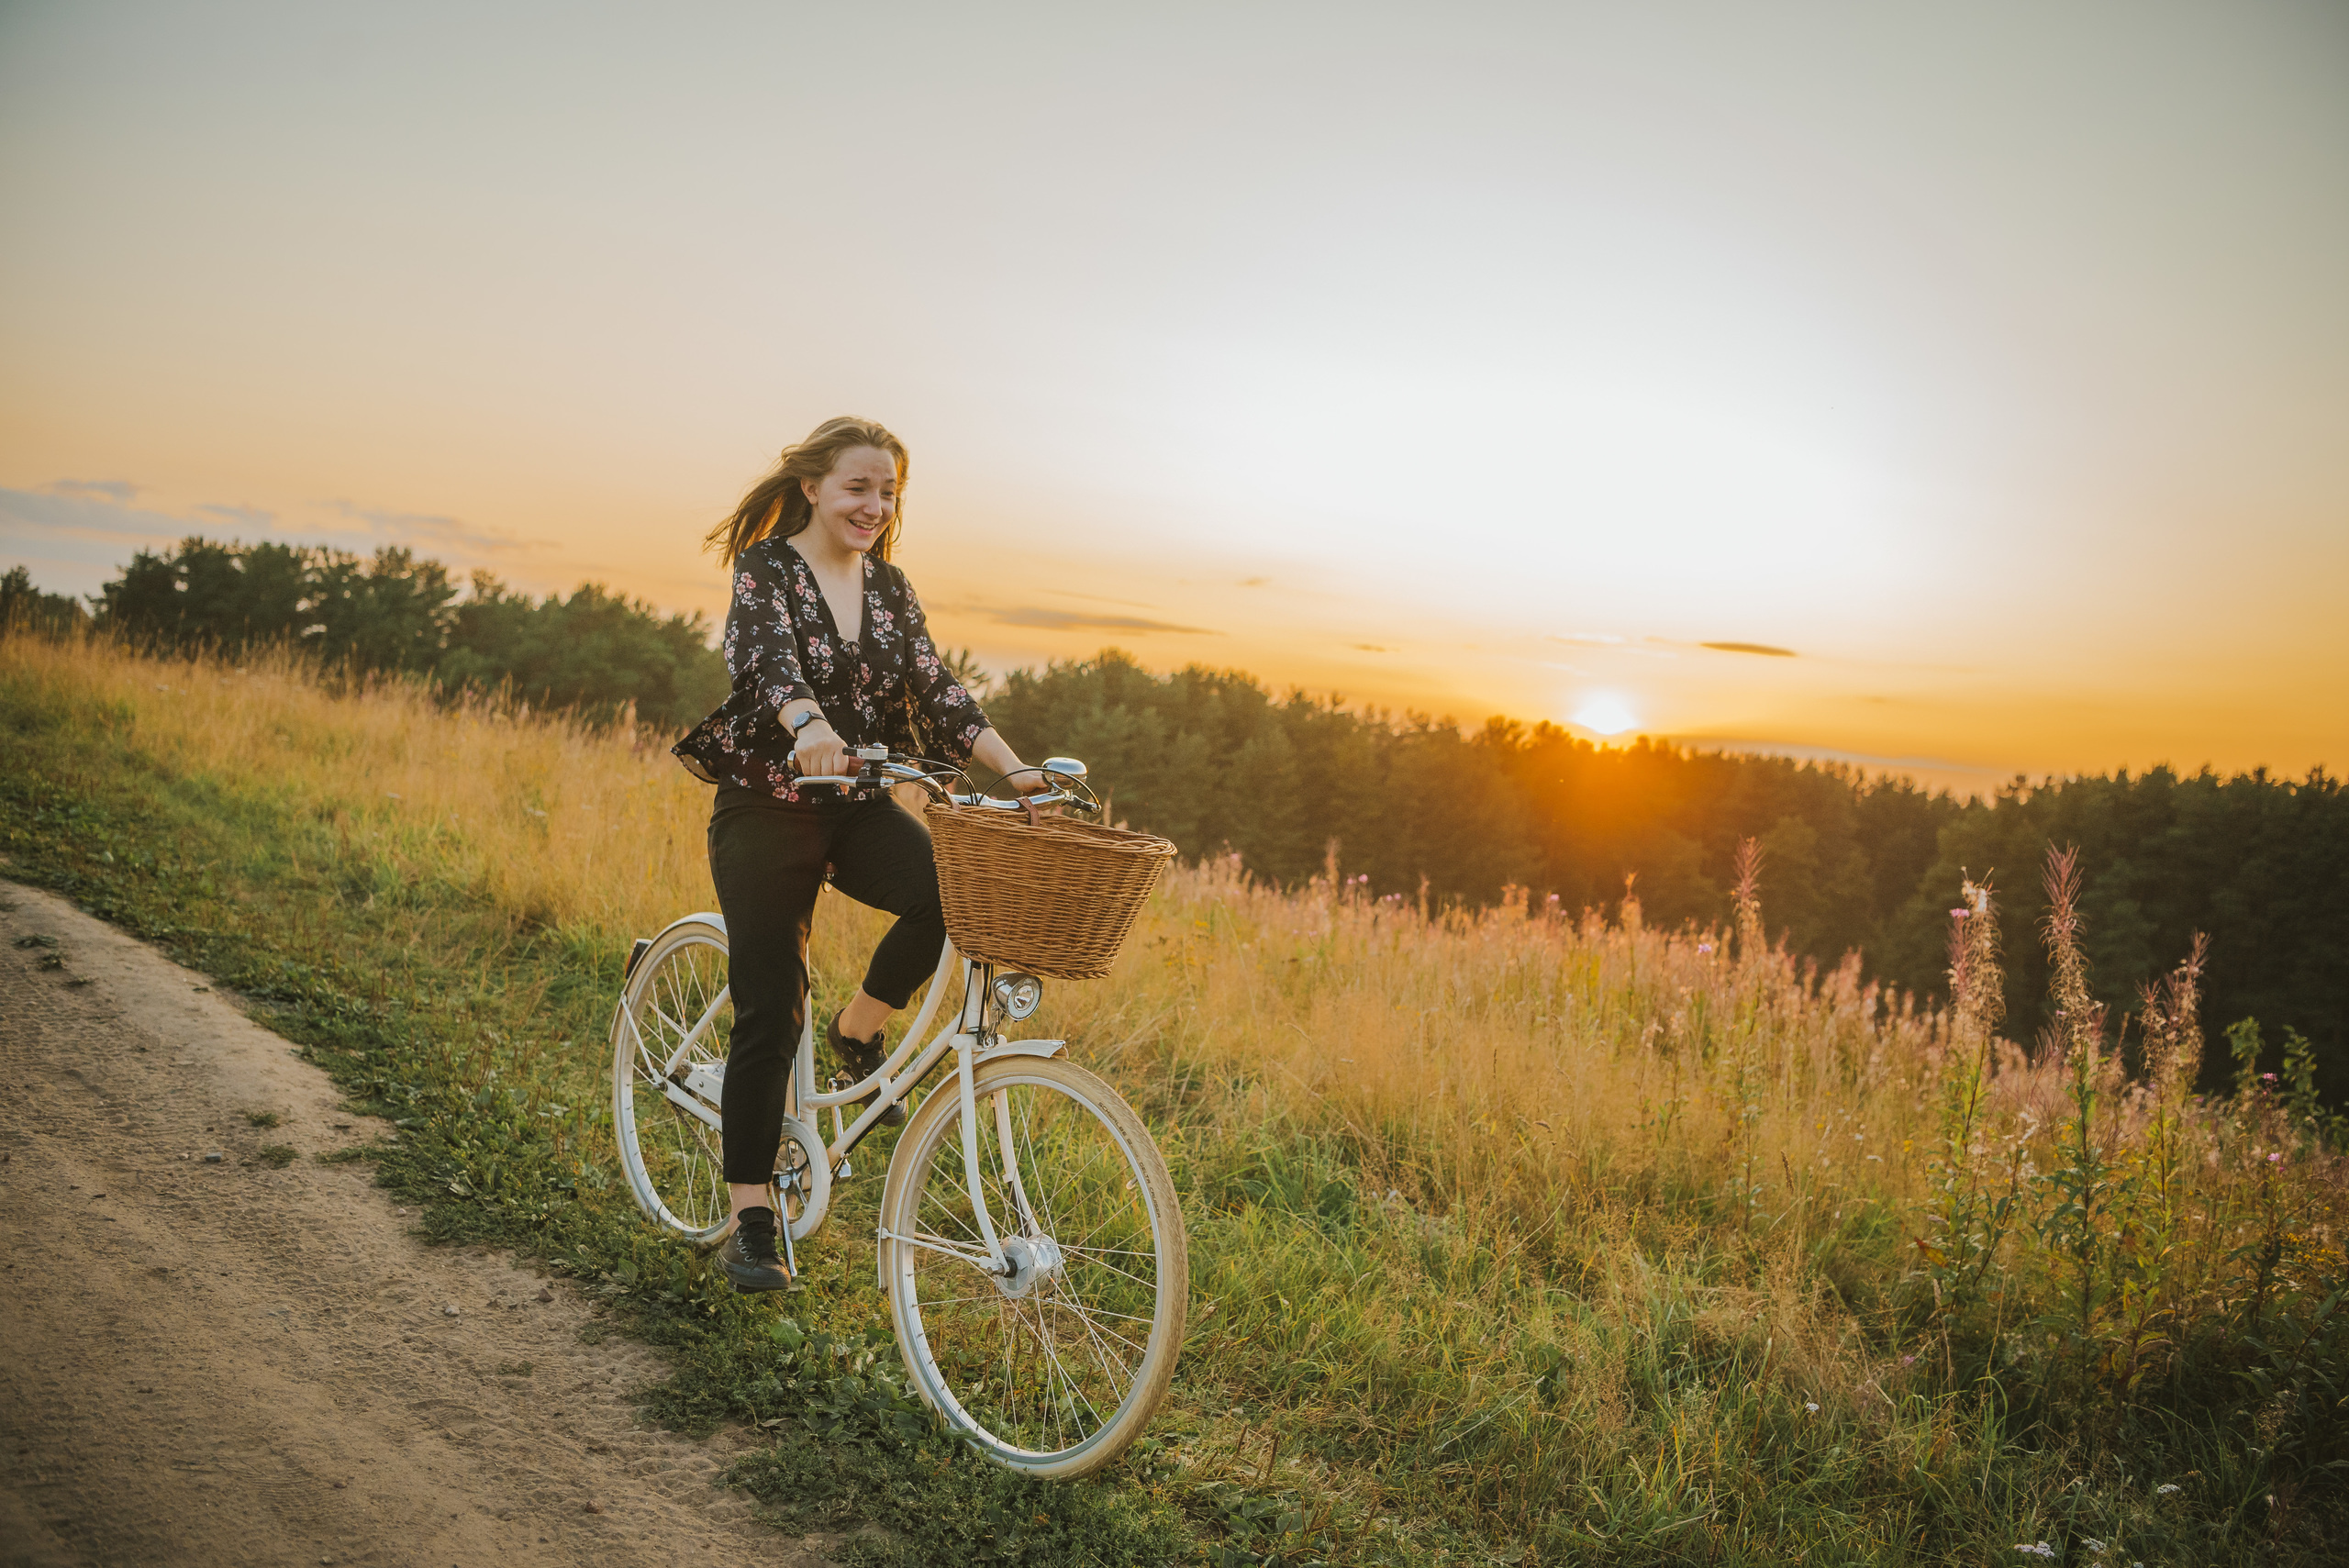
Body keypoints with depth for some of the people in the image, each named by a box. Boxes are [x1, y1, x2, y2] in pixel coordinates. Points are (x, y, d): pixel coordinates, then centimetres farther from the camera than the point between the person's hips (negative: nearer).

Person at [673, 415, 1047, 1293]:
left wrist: (1014, 770, -14)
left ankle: (859, 1030, 1)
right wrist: (807, 726, -50)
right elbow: (768, 657, -28)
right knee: (770, 1014, -6)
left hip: (860, 810, 4)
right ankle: (750, 1222, 6)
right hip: (768, 810, -4)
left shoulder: (890, 590, 9)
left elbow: (937, 693, 2)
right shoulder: (766, 569, -7)